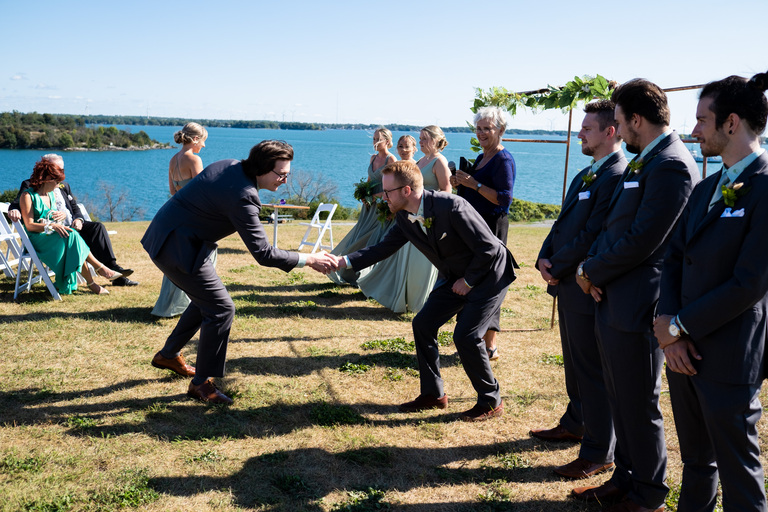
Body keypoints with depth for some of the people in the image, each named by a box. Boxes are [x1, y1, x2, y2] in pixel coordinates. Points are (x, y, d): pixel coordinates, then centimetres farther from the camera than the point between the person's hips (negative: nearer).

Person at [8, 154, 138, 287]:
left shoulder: (64, 186, 25)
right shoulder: (30, 185, 9)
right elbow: (17, 204, -1)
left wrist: (79, 219, -4)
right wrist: (13, 210, -27)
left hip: (72, 226, 6)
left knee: (97, 227, -22)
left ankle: (112, 266, -31)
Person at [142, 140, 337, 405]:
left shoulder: (231, 165, 0)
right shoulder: (242, 197, -28)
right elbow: (262, 253, -27)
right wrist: (308, 259, -20)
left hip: (167, 236, 10)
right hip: (177, 248, -10)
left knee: (206, 300, 22)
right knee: (221, 309, -6)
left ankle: (168, 355, 39)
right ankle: (201, 383, 5)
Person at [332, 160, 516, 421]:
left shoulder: (452, 207, -31)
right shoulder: (405, 217, -7)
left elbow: (488, 249, -26)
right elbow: (384, 248, 2)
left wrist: (467, 281, -15)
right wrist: (343, 261, -8)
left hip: (489, 275, -8)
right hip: (455, 277, 8)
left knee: (466, 336, -16)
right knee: (423, 324, 3)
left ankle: (491, 402, 6)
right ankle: (433, 394, 18)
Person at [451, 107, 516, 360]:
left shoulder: (503, 159, -10)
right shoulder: (481, 157, 17)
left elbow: (504, 199, -19)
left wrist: (474, 184, -20)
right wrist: (460, 184, 5)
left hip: (492, 227, -9)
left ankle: (491, 345, -1)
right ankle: (480, 338, 20)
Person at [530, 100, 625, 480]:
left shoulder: (617, 177, -18)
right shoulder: (585, 175, 14)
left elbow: (592, 237, -22)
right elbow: (563, 223, 16)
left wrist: (556, 268, -13)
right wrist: (544, 259, 0)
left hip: (588, 289, -10)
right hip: (568, 284, 10)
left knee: (593, 371, -1)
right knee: (575, 363, 22)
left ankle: (599, 453, 10)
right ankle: (575, 424, 39)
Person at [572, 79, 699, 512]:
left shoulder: (671, 165, -18)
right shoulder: (644, 162, 14)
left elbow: (642, 241, -22)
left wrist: (592, 271, -10)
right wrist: (593, 267, -1)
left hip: (637, 308, -10)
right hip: (613, 301, 10)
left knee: (640, 408, 5)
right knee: (622, 402, 20)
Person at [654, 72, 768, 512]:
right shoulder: (706, 189, 12)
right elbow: (675, 259, 10)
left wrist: (678, 326, -12)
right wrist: (670, 326, -5)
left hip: (729, 360, -8)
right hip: (685, 348, 8)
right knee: (696, 463, 20)